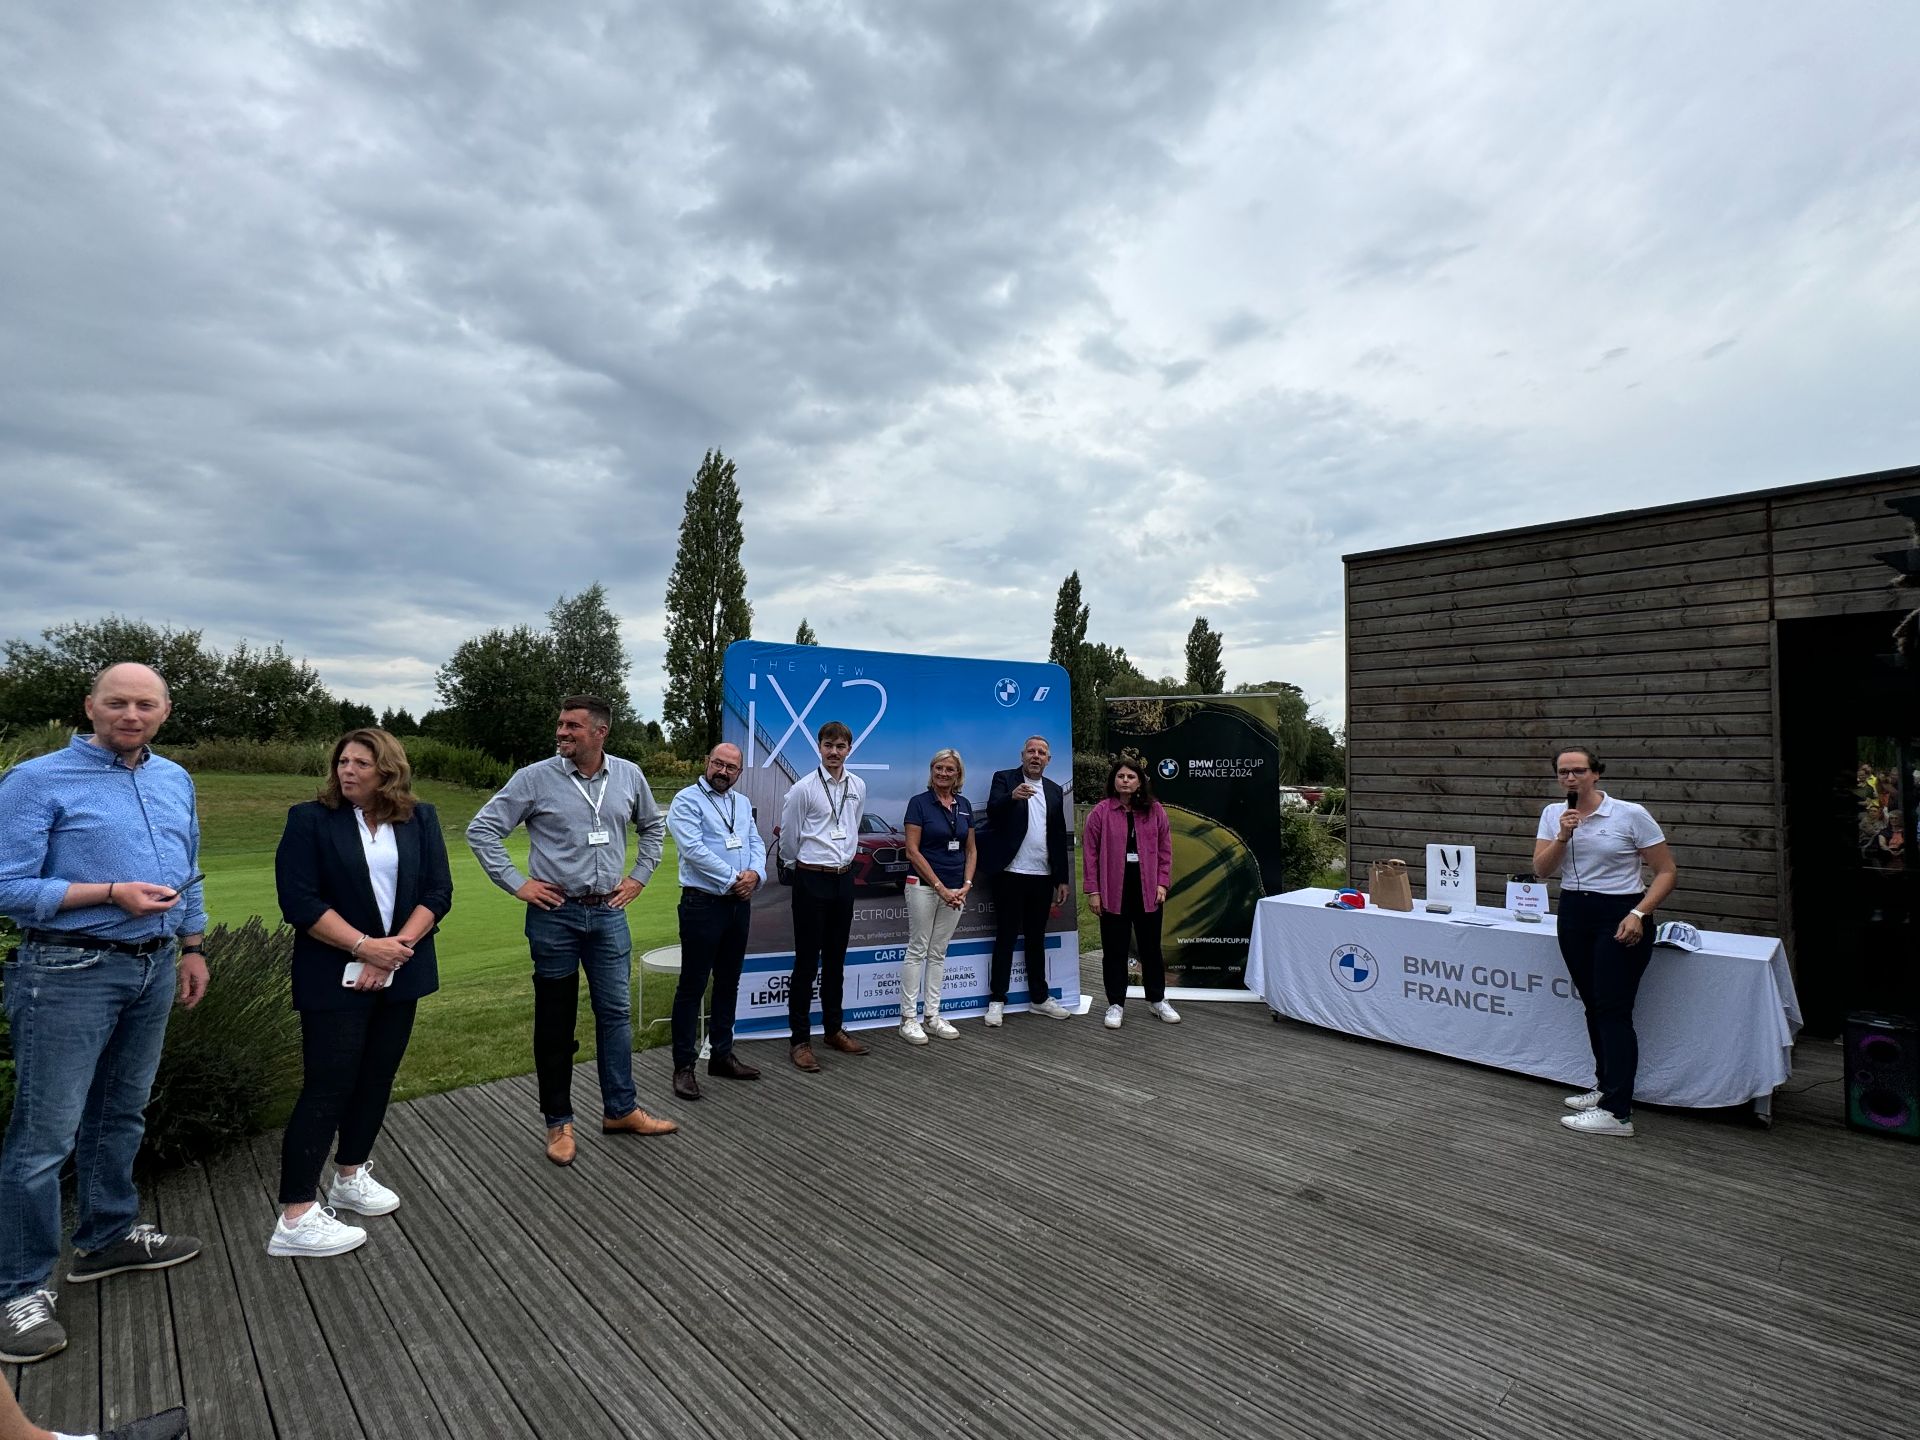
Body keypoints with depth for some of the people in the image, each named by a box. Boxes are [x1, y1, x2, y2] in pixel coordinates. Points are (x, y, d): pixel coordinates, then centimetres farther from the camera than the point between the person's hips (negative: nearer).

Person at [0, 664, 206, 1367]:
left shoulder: (176, 780, 9)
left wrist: (192, 947, 16)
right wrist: (112, 894, -22)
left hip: (154, 968, 6)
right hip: (71, 973, -6)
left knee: (121, 1115, 19)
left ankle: (107, 1237, 35)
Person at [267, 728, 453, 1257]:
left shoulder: (421, 819, 3)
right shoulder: (310, 819, -5)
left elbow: (438, 892, -1)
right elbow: (299, 900, -12)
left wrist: (394, 950, -12)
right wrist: (364, 946, -18)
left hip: (399, 973, 4)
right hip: (336, 979, -4)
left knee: (376, 1078, 13)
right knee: (328, 1085, -5)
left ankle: (350, 1178, 31)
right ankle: (295, 1218, 2)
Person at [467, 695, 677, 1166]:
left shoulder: (628, 776, 0)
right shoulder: (535, 778, -9)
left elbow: (654, 826, 17)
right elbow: (482, 829, -4)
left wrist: (638, 876, 9)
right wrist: (516, 883, -7)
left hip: (609, 914, 3)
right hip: (554, 915, -2)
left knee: (615, 1012, 9)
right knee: (555, 1021, 9)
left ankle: (620, 1110, 24)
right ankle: (558, 1122, 23)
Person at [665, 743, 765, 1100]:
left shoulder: (742, 804, 15)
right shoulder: (687, 800, -6)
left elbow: (757, 844, 11)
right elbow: (693, 849, -17)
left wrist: (754, 874, -10)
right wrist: (732, 879, -15)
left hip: (739, 905, 7)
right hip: (703, 903, -7)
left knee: (729, 984, 15)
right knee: (692, 986, -1)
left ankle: (722, 1054, 27)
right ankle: (684, 1066, 8)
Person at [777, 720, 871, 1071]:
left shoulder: (858, 786, 4)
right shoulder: (803, 788, -11)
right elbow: (789, 839, -1)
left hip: (844, 878, 5)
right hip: (812, 880, -5)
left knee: (836, 959, 15)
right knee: (807, 961, -1)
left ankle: (834, 1029, 28)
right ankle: (799, 1039, 9)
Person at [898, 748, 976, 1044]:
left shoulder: (964, 805, 8)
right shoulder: (919, 803, -8)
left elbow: (971, 849, 12)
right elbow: (912, 850, -13)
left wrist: (966, 884, -2)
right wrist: (940, 887, -15)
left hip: (956, 889, 5)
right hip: (924, 886, -5)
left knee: (939, 953, 11)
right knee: (917, 950, 0)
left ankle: (932, 1015, 17)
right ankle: (908, 1017, 7)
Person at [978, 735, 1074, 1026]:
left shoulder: (1055, 791, 12)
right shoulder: (1004, 779, -1)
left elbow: (1059, 837, 13)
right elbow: (992, 811, -20)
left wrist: (1062, 879, 10)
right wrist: (1013, 797, -40)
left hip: (1042, 876, 4)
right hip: (1011, 873, -4)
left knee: (1036, 938, 13)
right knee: (1005, 937, 2)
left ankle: (1039, 998, 23)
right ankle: (997, 1000, 10)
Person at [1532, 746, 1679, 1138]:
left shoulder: (1630, 814, -10)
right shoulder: (1553, 813, 4)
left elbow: (1667, 872, -6)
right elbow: (1541, 870, -1)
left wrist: (1638, 914, -17)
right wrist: (1563, 836, -16)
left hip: (1619, 917, -5)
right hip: (1573, 915, 5)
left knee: (1613, 1010, -7)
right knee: (1593, 1006, 14)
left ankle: (1618, 1113, -4)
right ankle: (1606, 1086, 28)